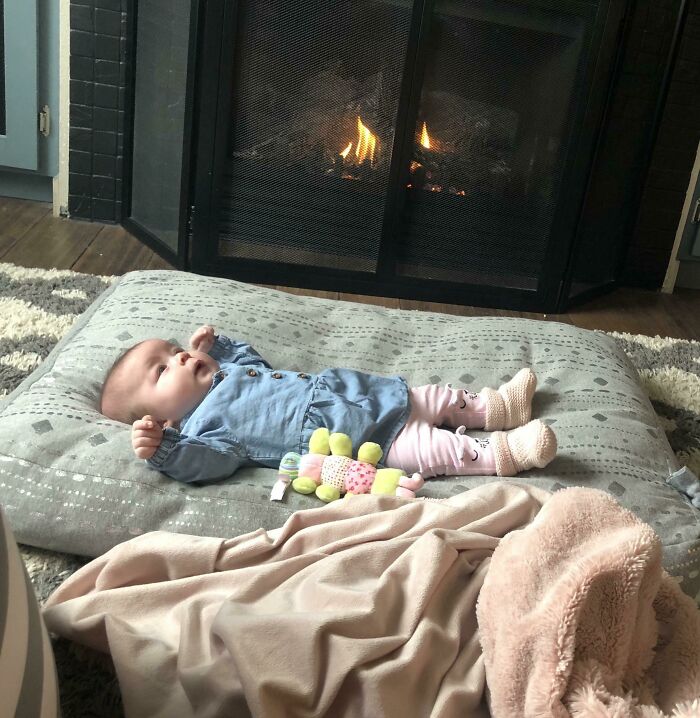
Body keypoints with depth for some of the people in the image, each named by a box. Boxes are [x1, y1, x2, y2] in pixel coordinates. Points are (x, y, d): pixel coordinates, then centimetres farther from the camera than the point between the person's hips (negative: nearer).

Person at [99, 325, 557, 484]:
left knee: (434, 399, 13)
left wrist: (213, 345, 26)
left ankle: (493, 406, 28)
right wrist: (162, 450, -44)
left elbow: (253, 358, 36)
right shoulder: (204, 424, -12)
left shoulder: (227, 371, 16)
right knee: (429, 448, -19)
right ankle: (500, 452, -10)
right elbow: (205, 461, -30)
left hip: (365, 391, 10)